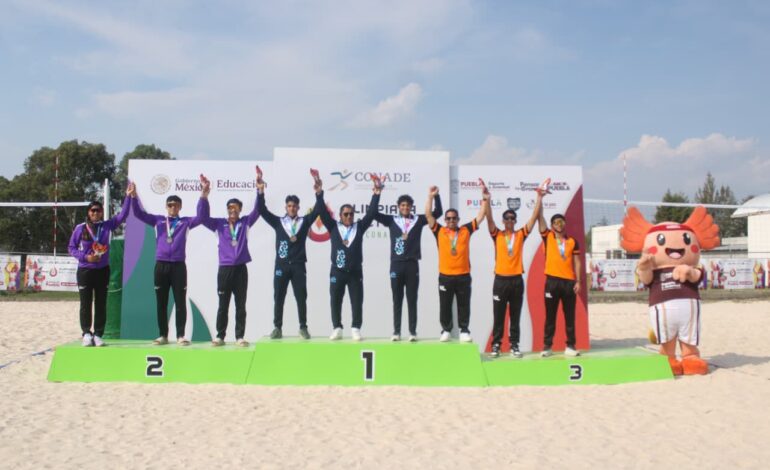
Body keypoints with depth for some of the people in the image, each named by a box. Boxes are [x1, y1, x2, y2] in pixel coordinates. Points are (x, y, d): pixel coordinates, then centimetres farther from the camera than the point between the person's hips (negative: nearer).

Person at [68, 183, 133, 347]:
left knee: (101, 304, 4)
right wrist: (85, 257, -12)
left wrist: (128, 196, -12)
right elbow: (71, 248, 3)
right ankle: (86, 333, 13)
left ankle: (98, 335, 11)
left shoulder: (107, 226, 1)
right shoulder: (80, 228, -3)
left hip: (102, 271, 2)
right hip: (85, 271, -2)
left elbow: (123, 214, -4)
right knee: (86, 304, 3)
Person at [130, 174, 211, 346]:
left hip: (178, 266, -1)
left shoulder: (186, 222, 5)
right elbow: (138, 213, 4)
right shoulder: (158, 220, 10)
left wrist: (204, 195, -22)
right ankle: (163, 335, 16)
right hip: (161, 265, 2)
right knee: (161, 303, 7)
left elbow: (202, 216, -9)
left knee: (180, 302, 0)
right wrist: (134, 196, -12)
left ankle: (180, 335, 6)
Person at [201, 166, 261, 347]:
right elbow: (202, 217, -5)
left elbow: (257, 210, -4)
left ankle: (240, 337, 9)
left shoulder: (245, 223, 7)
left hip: (240, 269, 0)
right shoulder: (219, 224, 5)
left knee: (240, 305, 4)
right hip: (224, 269, 0)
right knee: (223, 305, 5)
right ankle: (220, 336, 12)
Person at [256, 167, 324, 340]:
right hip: (281, 265, 0)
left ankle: (303, 327, 8)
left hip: (298, 266, 0)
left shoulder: (304, 221, 8)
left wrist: (319, 193, -17)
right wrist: (261, 192, -13)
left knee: (301, 298, 1)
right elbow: (262, 210, 0)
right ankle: (277, 328, 10)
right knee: (278, 298, 2)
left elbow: (318, 210, -3)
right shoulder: (278, 222, 8)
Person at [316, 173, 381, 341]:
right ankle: (337, 329, 14)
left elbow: (371, 213, -2)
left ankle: (356, 329, 9)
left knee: (357, 302, 2)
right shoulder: (333, 227, 4)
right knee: (335, 302, 4)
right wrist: (319, 193, -16)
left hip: (355, 272, 0)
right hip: (337, 272, 0)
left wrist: (377, 193, -11)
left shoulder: (359, 227, 5)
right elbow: (323, 212, -5)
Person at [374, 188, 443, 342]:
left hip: (412, 265, 0)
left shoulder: (418, 220, 8)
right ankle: (396, 331, 10)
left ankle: (413, 332, 8)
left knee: (412, 300, 4)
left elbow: (437, 212, 5)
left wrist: (436, 196, -8)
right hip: (396, 264, 0)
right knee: (397, 300, 5)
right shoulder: (391, 220, 8)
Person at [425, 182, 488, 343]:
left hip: (463, 276, 0)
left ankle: (464, 331, 14)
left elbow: (481, 216, 4)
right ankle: (446, 330, 18)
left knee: (464, 306, 6)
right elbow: (428, 215, -3)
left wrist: (485, 199, -7)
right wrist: (431, 196, -11)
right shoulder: (439, 231, 3)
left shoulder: (466, 230, 6)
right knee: (445, 306, 6)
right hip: (445, 276, 0)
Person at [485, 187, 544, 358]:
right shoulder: (497, 235, 4)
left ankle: (514, 345, 13)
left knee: (515, 316, 7)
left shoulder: (521, 235, 7)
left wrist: (539, 197, -3)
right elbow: (489, 217, -8)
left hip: (517, 280, 1)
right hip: (501, 279, -1)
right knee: (498, 316, 3)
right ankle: (496, 345, 10)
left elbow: (535, 216, 3)